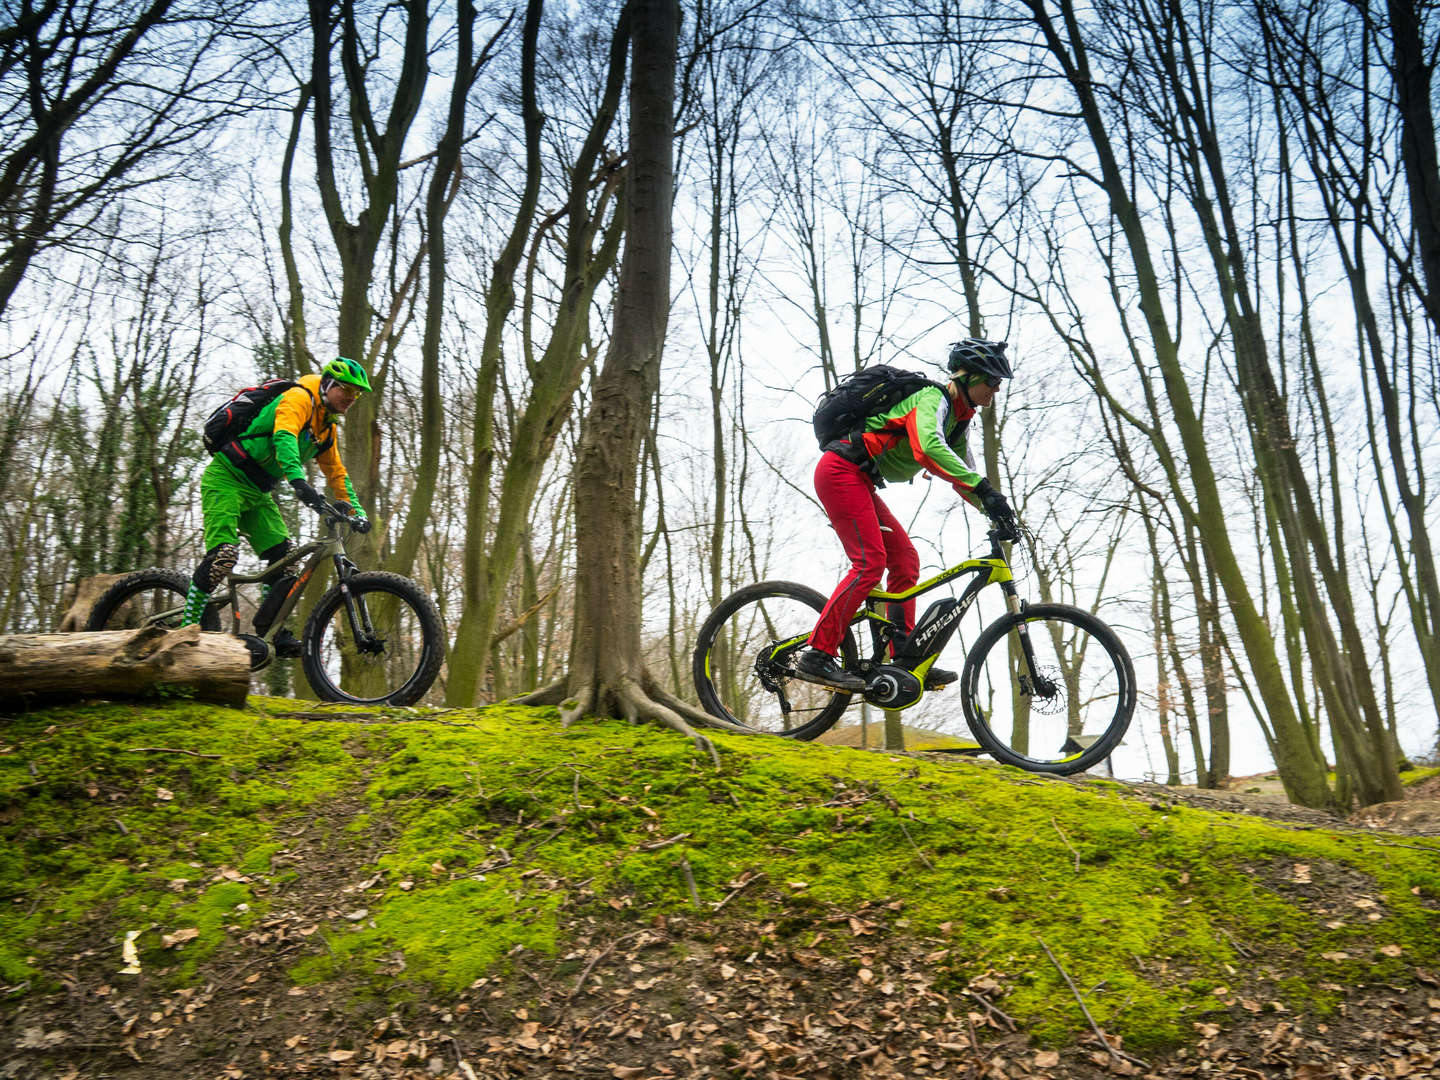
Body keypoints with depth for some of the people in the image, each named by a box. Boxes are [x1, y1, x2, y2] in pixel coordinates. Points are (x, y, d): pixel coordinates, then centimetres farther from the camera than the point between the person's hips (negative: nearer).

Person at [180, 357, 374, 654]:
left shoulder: (327, 429, 14)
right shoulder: (299, 399, -13)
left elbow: (337, 474, 21)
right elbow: (284, 437, -32)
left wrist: (357, 512, 9)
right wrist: (299, 481, -48)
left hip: (257, 493, 9)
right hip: (226, 478, -9)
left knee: (285, 556, -5)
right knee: (224, 554, -21)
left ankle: (269, 630, 1)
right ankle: (187, 625, -11)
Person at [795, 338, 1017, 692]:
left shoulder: (958, 418, 16)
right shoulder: (933, 399, -14)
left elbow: (961, 473, 24)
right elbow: (928, 448, -35)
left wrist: (994, 509, 10)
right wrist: (984, 488, -40)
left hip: (859, 482, 10)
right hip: (841, 472, -10)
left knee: (905, 560, 4)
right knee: (870, 563, -19)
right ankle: (817, 655, -19)